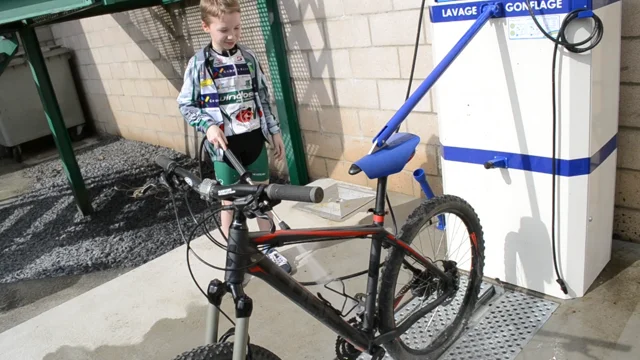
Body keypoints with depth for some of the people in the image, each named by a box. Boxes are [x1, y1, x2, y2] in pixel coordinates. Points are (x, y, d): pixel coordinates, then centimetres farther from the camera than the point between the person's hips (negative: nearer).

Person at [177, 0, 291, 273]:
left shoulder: (249, 58, 2)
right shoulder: (198, 63, -7)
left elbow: (263, 97, 9)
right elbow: (185, 105, -2)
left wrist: (275, 131, 8)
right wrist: (208, 126, -18)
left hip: (254, 139, 3)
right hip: (225, 145, -3)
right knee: (230, 203, 7)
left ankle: (269, 248, 30)